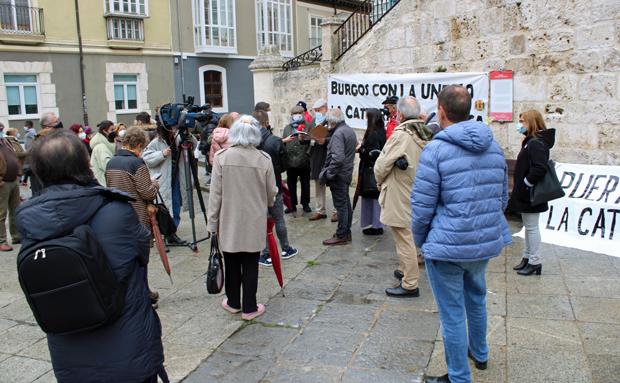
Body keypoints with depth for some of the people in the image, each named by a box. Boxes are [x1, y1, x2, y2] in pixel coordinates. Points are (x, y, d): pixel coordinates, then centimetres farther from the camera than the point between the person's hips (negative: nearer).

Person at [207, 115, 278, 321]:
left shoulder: (222, 157, -10)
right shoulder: (264, 159, -8)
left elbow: (215, 193, -7)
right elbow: (271, 193, 1)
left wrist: (212, 222, 2)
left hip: (229, 221, 0)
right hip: (255, 221, 0)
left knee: (232, 262, 14)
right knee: (250, 264, 9)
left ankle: (233, 303, 29)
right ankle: (249, 308, 16)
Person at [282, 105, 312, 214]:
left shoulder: (308, 127, 0)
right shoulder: (287, 128, 12)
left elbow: (312, 141, -10)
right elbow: (281, 142, 11)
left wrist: (303, 139, -28)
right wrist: (285, 140, -10)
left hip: (304, 161, -2)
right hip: (290, 161, 3)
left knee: (305, 184, 9)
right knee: (291, 185, 8)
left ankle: (305, 204, 23)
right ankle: (292, 205, 19)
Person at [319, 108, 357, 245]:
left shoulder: (338, 133, -20)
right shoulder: (350, 130, 11)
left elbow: (337, 158, -27)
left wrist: (328, 174, -20)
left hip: (339, 174, -10)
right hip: (347, 173, 10)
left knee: (340, 205, -3)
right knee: (346, 203, 15)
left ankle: (341, 236, 5)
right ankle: (347, 232, 25)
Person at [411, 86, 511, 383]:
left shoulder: (436, 150, -17)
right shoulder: (494, 147, 3)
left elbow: (422, 207, -15)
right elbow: (502, 198, 12)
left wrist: (420, 240, 1)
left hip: (448, 246, -7)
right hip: (487, 242, 7)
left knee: (452, 314, 7)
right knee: (476, 298, 28)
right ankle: (479, 353, 49)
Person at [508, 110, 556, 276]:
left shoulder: (536, 143, -19)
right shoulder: (530, 142, 12)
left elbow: (540, 168, -30)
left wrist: (525, 184, -21)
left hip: (530, 195, -10)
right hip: (526, 194, 10)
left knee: (531, 227, -1)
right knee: (528, 226, 17)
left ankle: (535, 262, 8)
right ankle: (528, 258, 28)